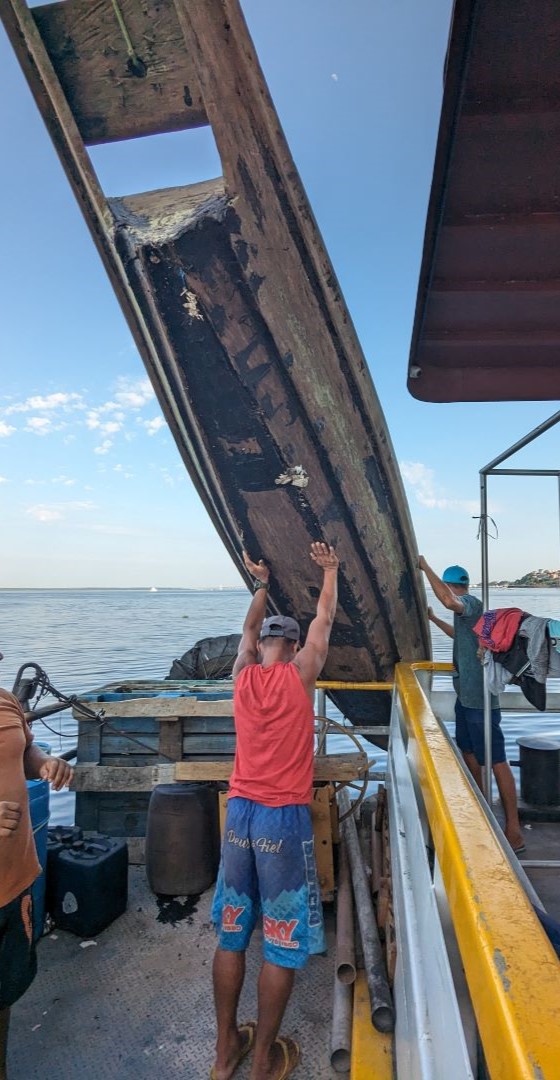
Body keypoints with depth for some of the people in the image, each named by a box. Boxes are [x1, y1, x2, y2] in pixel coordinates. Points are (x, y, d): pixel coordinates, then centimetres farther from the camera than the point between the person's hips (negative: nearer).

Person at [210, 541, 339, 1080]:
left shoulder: (242, 676, 2)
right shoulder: (299, 675, -8)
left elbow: (250, 629, 21)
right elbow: (323, 620, 4)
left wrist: (262, 585, 34)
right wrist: (329, 569, 17)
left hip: (239, 812, 5)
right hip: (283, 817, -4)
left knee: (231, 935, 16)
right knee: (282, 943, 10)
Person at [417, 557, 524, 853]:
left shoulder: (472, 603, -16)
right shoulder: (465, 608, 14)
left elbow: (449, 601, -40)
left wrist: (425, 567, -30)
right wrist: (434, 619, 42)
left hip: (480, 698, -11)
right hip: (466, 695, 11)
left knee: (496, 761, -6)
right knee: (468, 752, 21)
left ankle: (514, 832, 1)